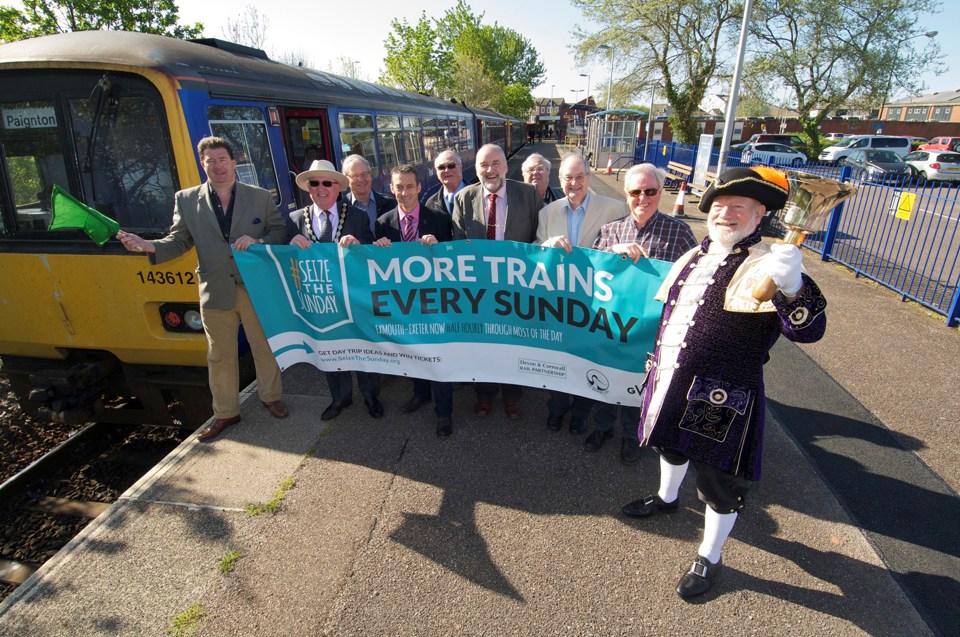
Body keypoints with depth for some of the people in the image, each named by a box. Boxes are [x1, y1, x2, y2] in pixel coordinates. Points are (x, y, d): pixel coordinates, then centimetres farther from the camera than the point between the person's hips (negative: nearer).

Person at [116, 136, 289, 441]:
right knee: (220, 357, 12)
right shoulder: (186, 200, 4)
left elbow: (280, 232, 0)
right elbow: (179, 241, 3)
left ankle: (271, 397, 35)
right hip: (215, 292, 1)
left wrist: (257, 241, -18)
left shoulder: (260, 197, 1)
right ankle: (225, 413, 29)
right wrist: (149, 246, -16)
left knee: (265, 347, 13)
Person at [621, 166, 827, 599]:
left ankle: (709, 558, 35)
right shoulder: (693, 257, 7)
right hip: (671, 382, 7)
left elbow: (807, 330, -25)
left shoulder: (763, 267, -15)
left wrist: (791, 287, -43)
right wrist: (657, 360, 23)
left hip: (722, 395, -7)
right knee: (671, 444, 29)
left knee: (720, 480, 10)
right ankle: (667, 498, 59)